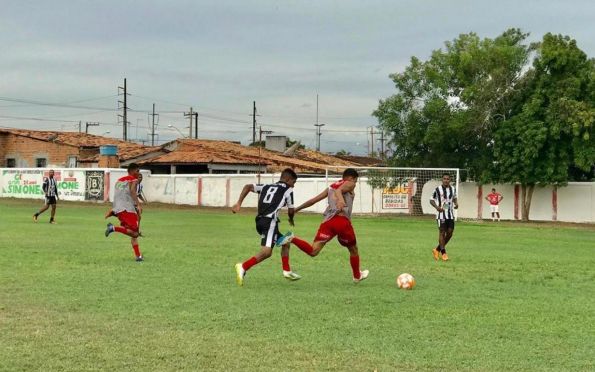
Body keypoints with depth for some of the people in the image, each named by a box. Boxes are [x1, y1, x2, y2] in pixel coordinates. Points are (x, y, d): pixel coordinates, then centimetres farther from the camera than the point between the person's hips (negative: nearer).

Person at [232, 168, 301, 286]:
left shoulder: (266, 186, 23)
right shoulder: (288, 190, 8)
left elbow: (248, 186, 11)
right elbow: (291, 210, 11)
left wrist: (238, 203, 6)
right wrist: (291, 220, 34)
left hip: (260, 221, 8)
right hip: (270, 221, -8)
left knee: (285, 243, 24)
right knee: (267, 251, -19)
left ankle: (287, 271, 28)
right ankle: (243, 267, -31)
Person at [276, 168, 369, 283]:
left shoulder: (331, 187, 28)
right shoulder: (349, 184, 11)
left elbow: (313, 200, 24)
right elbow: (339, 190, -12)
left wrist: (296, 209, 31)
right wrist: (341, 200, -33)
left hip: (328, 221, 5)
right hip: (342, 221, -5)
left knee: (313, 251, -9)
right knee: (353, 250, 20)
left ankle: (292, 239, -30)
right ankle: (357, 276, 35)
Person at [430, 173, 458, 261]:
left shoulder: (453, 189, 6)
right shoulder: (438, 189, -7)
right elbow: (431, 200, -2)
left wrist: (456, 204, 1)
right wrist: (437, 207, -19)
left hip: (450, 214, 5)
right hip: (441, 214, -5)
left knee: (450, 233, 2)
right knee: (442, 232, -5)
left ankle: (437, 250, 17)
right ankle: (443, 253, 1)